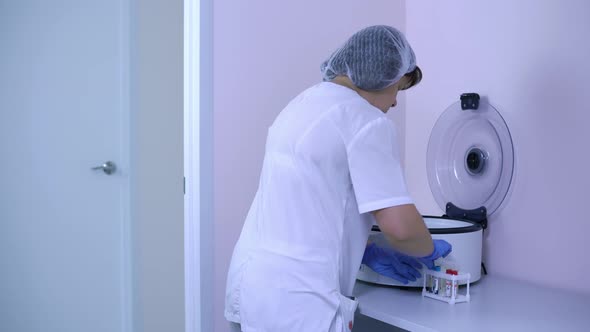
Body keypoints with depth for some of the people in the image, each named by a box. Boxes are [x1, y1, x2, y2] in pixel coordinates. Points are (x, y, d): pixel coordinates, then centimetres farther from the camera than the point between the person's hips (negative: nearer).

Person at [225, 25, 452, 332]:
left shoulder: (305, 102, 13)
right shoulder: (367, 121, -13)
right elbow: (399, 225, -17)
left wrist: (368, 253, 16)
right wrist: (430, 251, 4)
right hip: (296, 299, -8)